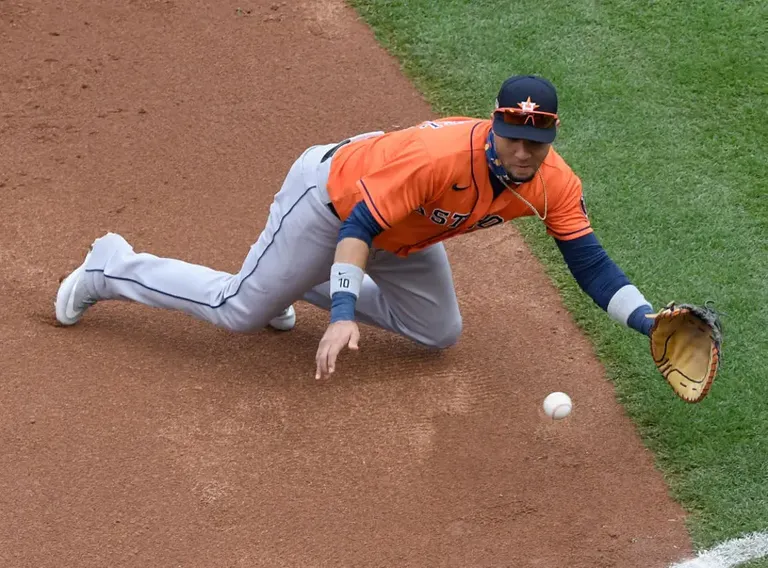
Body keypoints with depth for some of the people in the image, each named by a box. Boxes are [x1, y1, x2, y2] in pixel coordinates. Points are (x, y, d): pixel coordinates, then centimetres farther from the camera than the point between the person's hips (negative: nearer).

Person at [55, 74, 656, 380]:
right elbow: (360, 225, -40)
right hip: (332, 195, -7)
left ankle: (306, 284, 32)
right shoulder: (440, 156, -41)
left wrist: (647, 319, -32)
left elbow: (590, 262, -18)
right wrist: (343, 315, -49)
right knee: (239, 310, 1)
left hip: (403, 238, 7)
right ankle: (112, 268, 24)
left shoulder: (554, 184, -22)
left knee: (442, 332, 18)